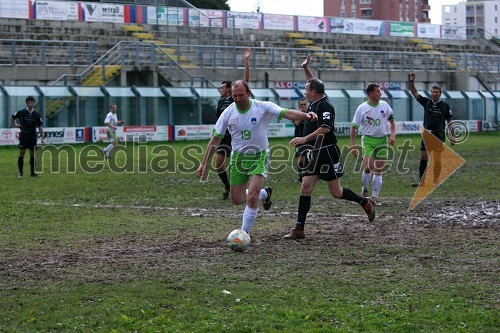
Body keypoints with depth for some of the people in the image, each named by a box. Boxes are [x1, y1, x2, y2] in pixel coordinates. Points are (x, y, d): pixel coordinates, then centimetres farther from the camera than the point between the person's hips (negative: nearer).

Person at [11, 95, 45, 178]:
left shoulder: (37, 114, 1)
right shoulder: (21, 112, -3)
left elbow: (40, 127, 5)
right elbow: (13, 117, 16)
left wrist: (42, 138, 1)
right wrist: (15, 125, 8)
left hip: (33, 137, 2)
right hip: (23, 136, -2)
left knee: (33, 155, 5)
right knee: (21, 154, -4)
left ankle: (33, 172, 13)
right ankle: (20, 173, 3)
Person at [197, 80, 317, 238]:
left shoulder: (262, 107, -14)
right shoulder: (228, 113, -6)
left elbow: (287, 113, -25)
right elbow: (215, 140, 2)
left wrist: (305, 115, -44)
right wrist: (204, 164, 2)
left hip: (259, 156, -4)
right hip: (238, 157, 4)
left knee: (252, 197, -19)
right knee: (236, 200, 7)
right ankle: (264, 193, 36)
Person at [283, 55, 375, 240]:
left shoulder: (325, 106, -15)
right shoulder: (314, 103, 11)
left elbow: (325, 128, -28)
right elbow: (314, 83, 30)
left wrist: (305, 138, -30)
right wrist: (306, 69, 23)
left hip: (327, 154, -8)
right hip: (313, 154, 8)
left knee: (336, 193, 0)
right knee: (305, 188, -2)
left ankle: (365, 203, 24)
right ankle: (299, 230, -6)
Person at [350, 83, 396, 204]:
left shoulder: (384, 105, 3)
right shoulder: (362, 108, -5)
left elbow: (391, 120, 15)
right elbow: (354, 127, -1)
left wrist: (393, 134, -1)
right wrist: (353, 146, -6)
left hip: (382, 140, 3)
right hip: (368, 139, -3)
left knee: (378, 170, 2)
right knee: (368, 167, -17)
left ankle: (375, 196, 8)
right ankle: (364, 189, 9)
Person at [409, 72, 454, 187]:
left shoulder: (445, 106, -1)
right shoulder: (426, 102, 5)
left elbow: (450, 122, 2)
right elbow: (414, 93, 0)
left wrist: (452, 137, -2)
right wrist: (412, 81, -15)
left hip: (439, 135, -3)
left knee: (437, 160, -5)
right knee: (423, 158, 3)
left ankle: (435, 181, 1)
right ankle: (421, 180, 9)